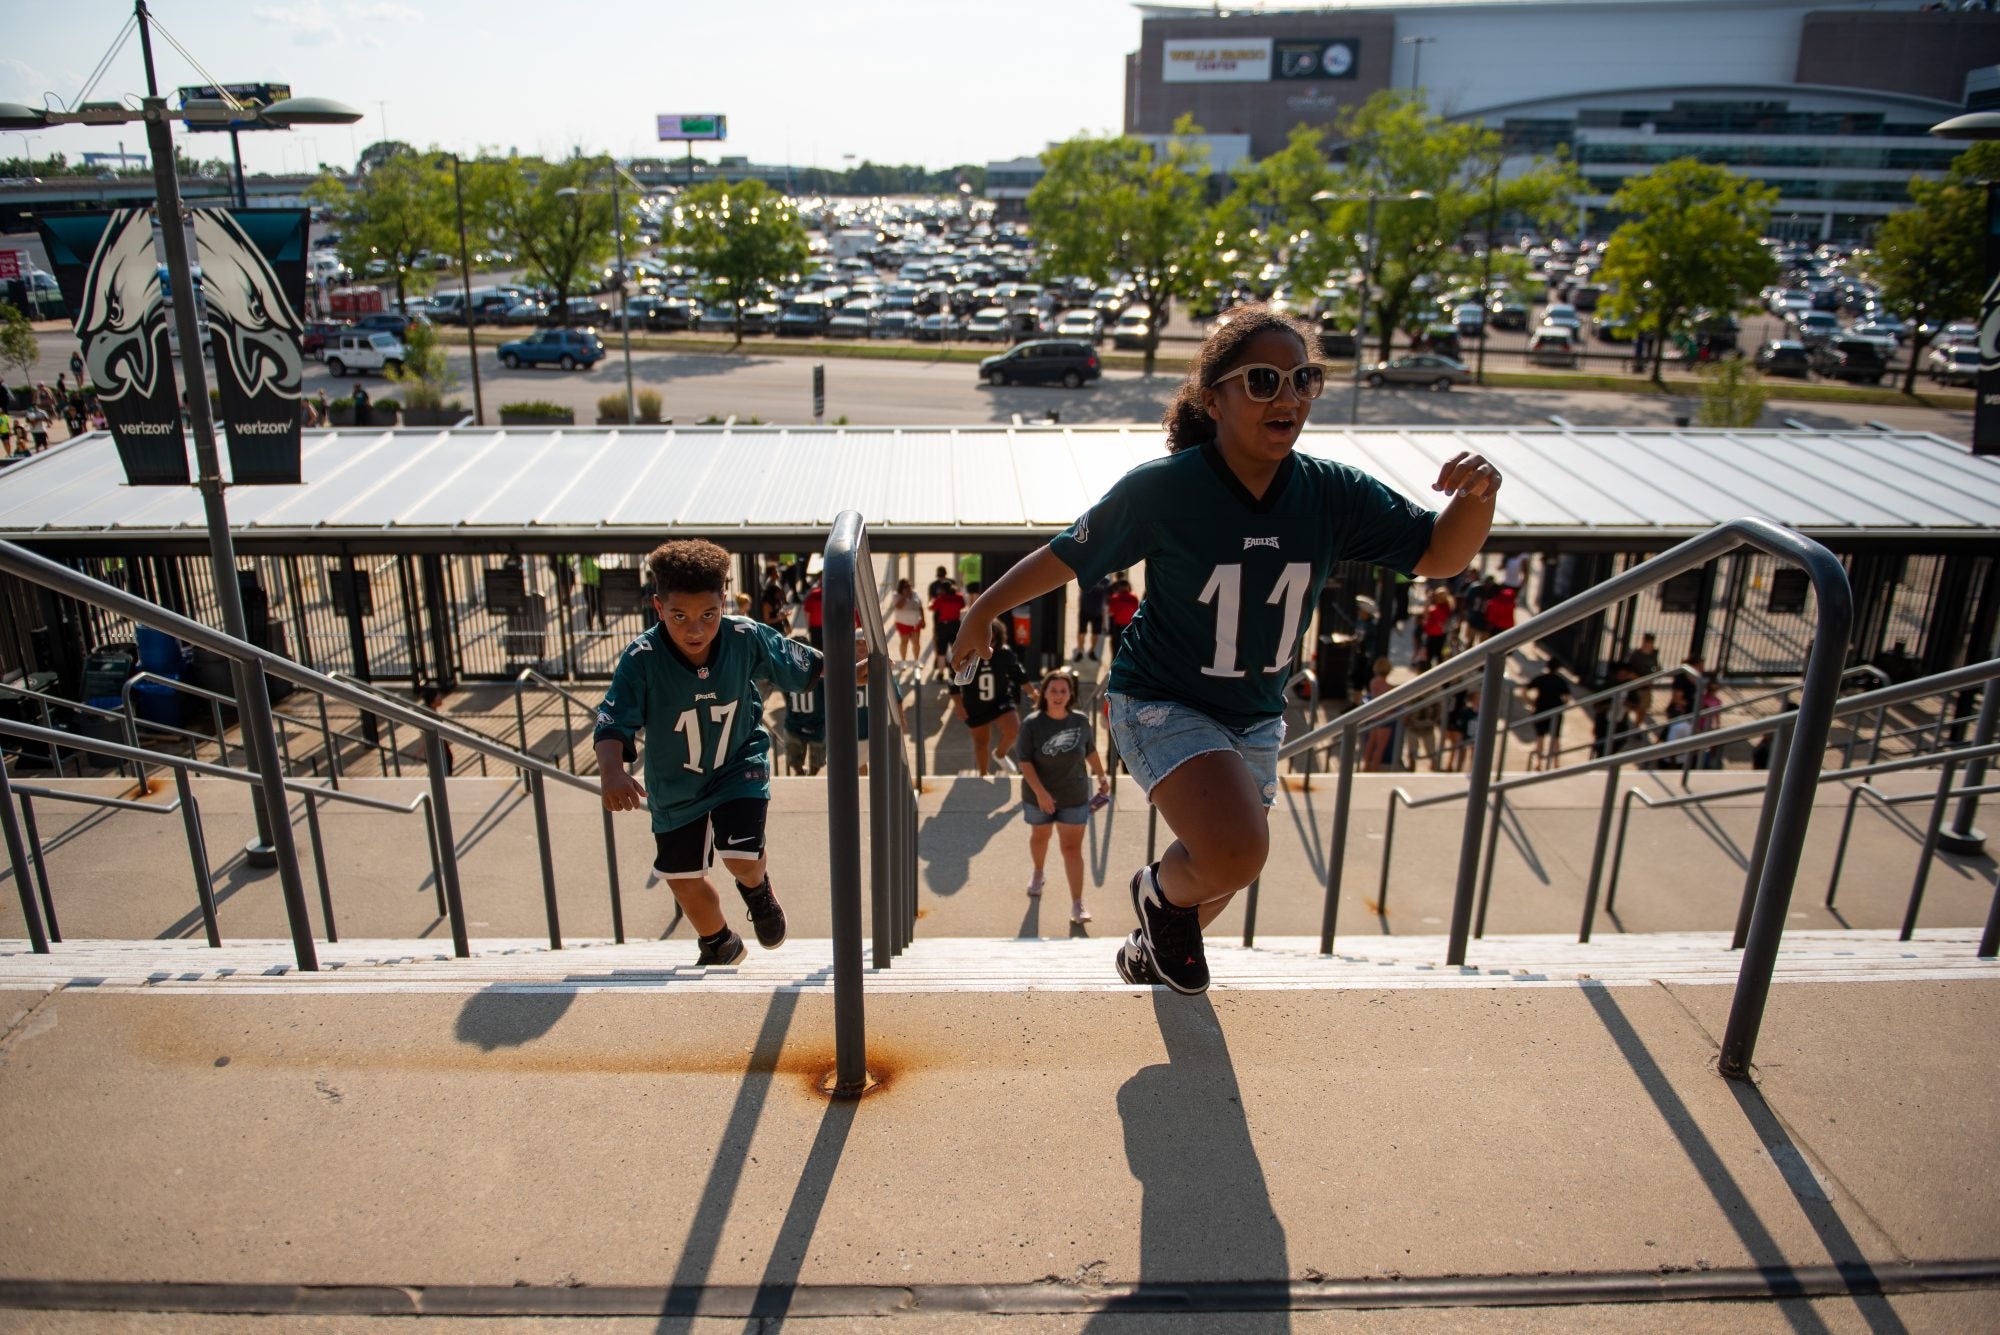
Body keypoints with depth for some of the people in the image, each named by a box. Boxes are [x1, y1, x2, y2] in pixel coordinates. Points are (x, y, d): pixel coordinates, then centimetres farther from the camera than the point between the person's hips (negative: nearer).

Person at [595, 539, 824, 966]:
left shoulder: (747, 639, -24)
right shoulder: (642, 659, -28)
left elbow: (804, 665, -7)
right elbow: (614, 722, -31)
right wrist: (611, 770, -49)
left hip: (739, 766, -1)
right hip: (675, 783, 1)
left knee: (742, 858, -21)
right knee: (683, 880, 15)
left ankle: (758, 891, 20)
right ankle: (720, 945, 48)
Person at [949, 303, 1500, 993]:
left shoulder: (1332, 493, -11)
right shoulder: (1161, 489, -22)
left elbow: (1439, 555, -7)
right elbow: (1065, 557, -10)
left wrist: (1477, 497, -28)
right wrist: (982, 611, 1)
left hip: (1255, 719, 6)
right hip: (1161, 703, -5)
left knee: (1221, 871, 21)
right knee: (1235, 853, -29)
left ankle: (1153, 949, 55)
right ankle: (1163, 890, 8)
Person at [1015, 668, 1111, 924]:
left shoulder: (1081, 721, -8)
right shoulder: (1032, 723, -16)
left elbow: (1090, 751, 10)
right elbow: (1024, 760, -18)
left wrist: (1102, 776, 13)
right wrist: (1040, 792, -25)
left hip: (1074, 797, 0)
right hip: (1039, 796, 0)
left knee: (1072, 848, -3)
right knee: (1039, 837, 23)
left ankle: (1077, 904, 1)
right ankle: (1038, 874, 53)